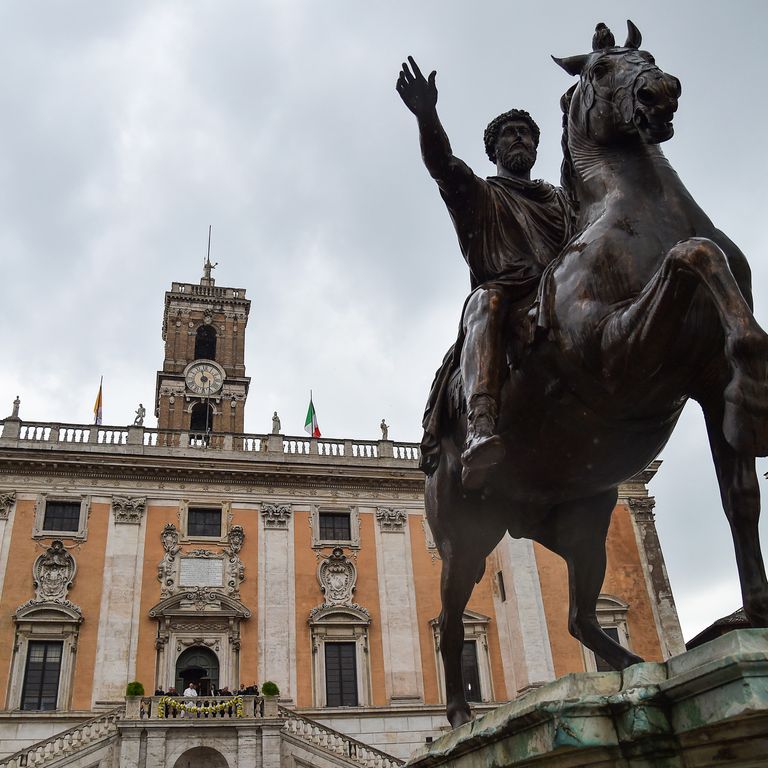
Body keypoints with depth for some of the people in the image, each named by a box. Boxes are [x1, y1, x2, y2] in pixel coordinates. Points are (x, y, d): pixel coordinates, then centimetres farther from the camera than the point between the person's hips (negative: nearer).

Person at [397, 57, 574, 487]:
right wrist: (427, 117, -15)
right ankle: (481, 429, -58)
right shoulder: (478, 195, 25)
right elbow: (444, 166, 4)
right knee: (486, 302, -40)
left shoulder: (560, 201, 38)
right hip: (504, 293, -3)